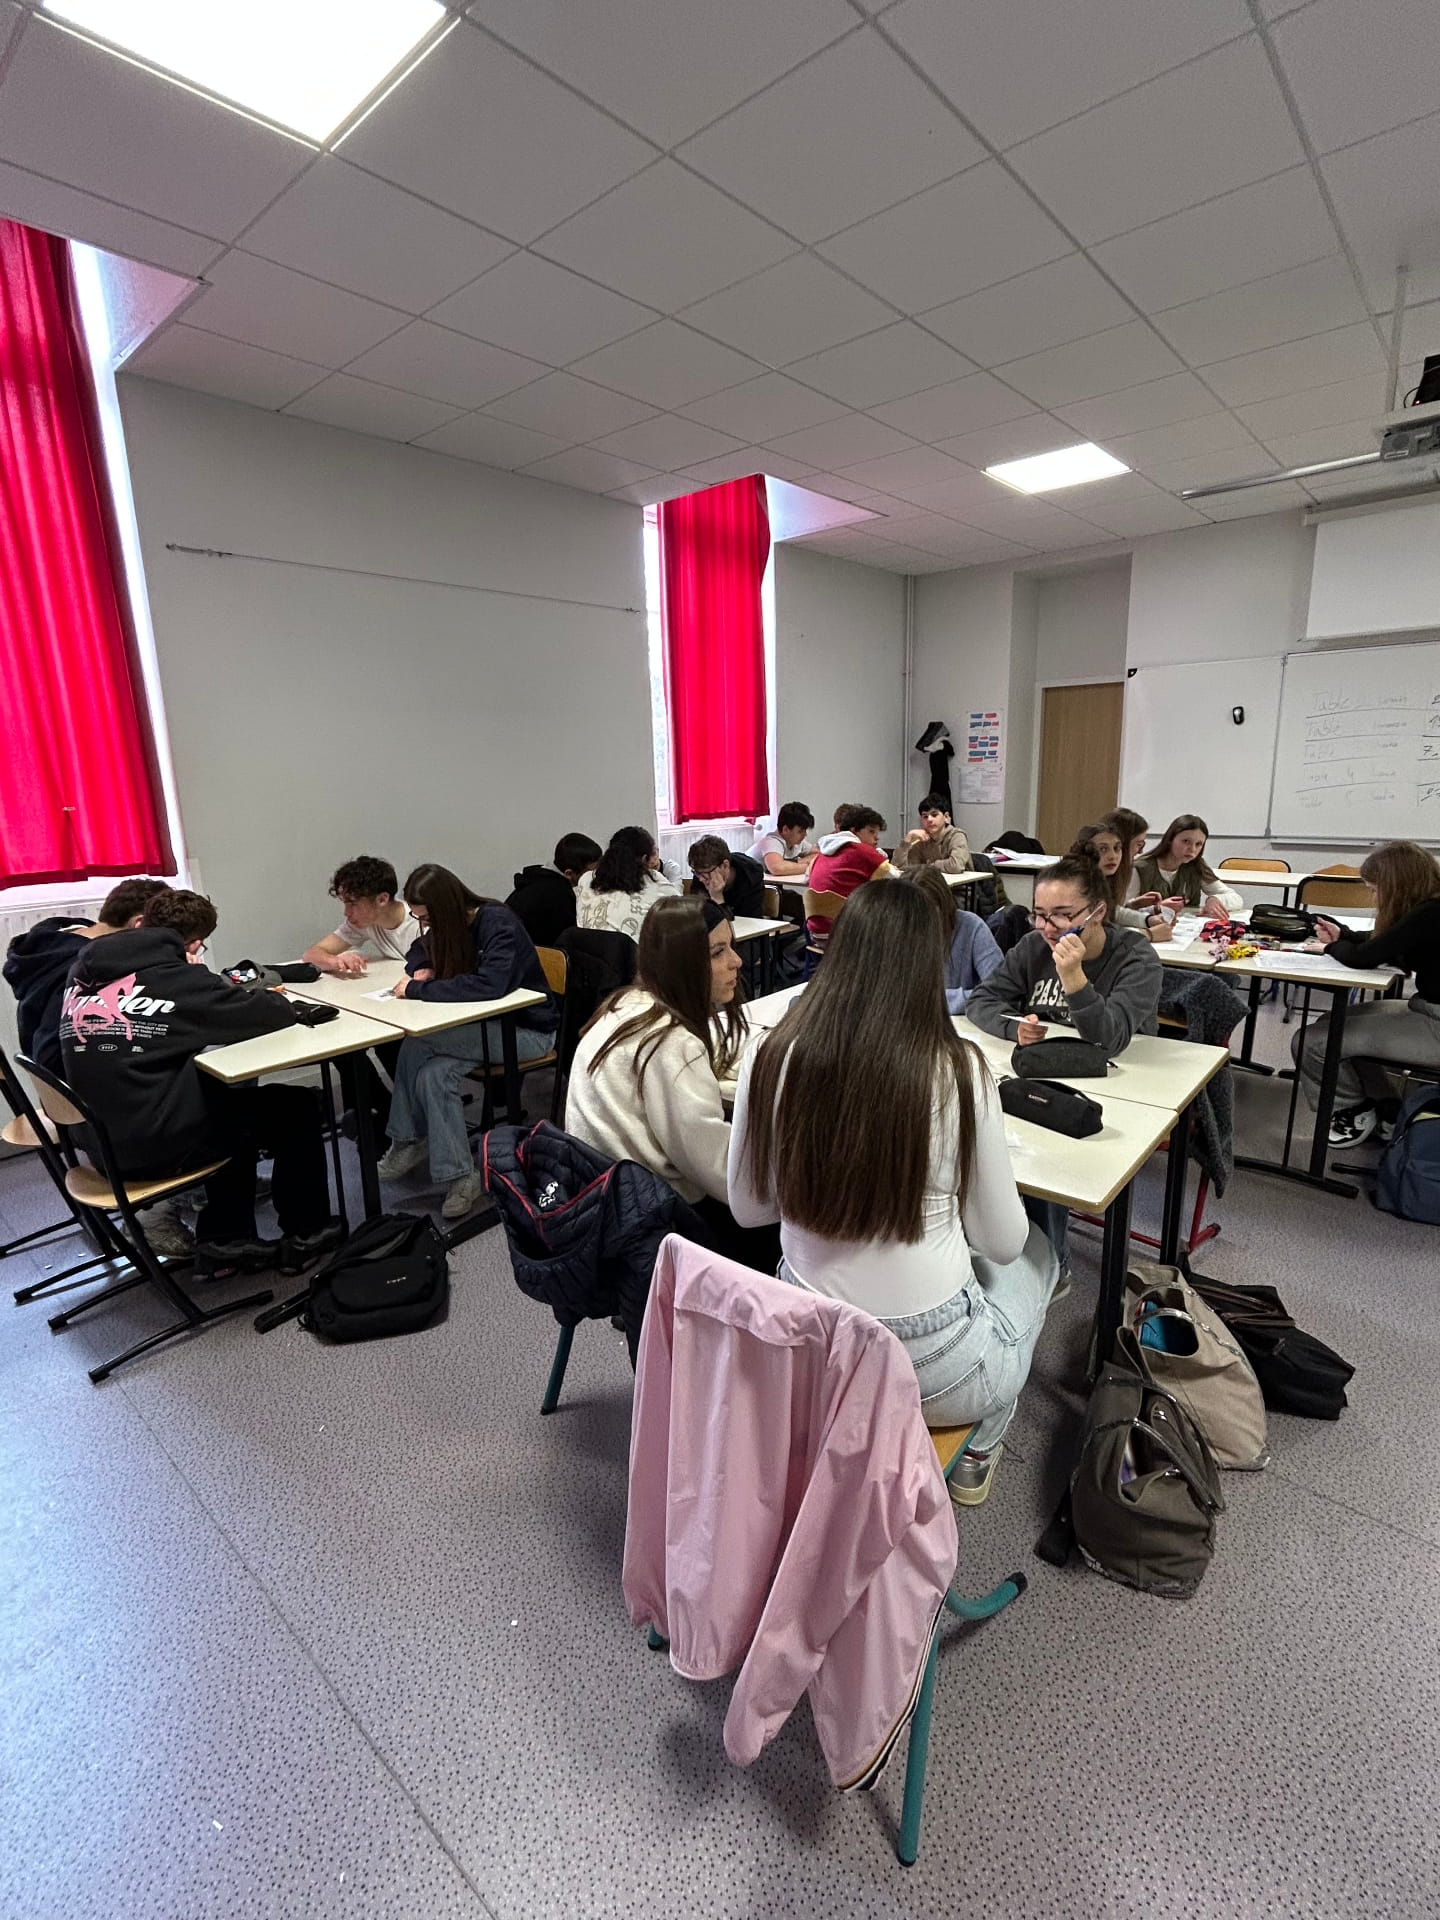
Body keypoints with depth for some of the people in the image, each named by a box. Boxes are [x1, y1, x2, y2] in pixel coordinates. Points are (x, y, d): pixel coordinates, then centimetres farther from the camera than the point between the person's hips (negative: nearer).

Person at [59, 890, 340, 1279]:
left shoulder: (86, 973, 4)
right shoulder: (171, 976, -16)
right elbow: (271, 1014, -15)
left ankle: (223, 1241, 26)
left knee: (233, 1098, 27)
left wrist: (210, 987, 11)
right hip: (151, 1143, -8)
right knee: (297, 1107, 8)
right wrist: (277, 999, 7)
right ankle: (304, 1236, 21)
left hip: (101, 1137, 8)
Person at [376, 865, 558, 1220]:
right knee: (432, 1073, -23)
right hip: (487, 1024, 8)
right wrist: (420, 970, -5)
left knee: (418, 1042, -24)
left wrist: (419, 989, -30)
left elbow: (489, 984, -37)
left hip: (528, 1030, -7)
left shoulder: (498, 924, -22)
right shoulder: (447, 926, 2)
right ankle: (458, 1177, -13)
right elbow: (420, 951, 20)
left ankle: (409, 1139, -5)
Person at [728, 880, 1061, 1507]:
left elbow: (748, 1208, -1)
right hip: (933, 1371, -3)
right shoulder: (957, 1070, -22)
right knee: (1034, 1252, 29)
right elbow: (1001, 1240, -9)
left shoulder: (772, 1057, -15)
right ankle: (976, 1455, 41)